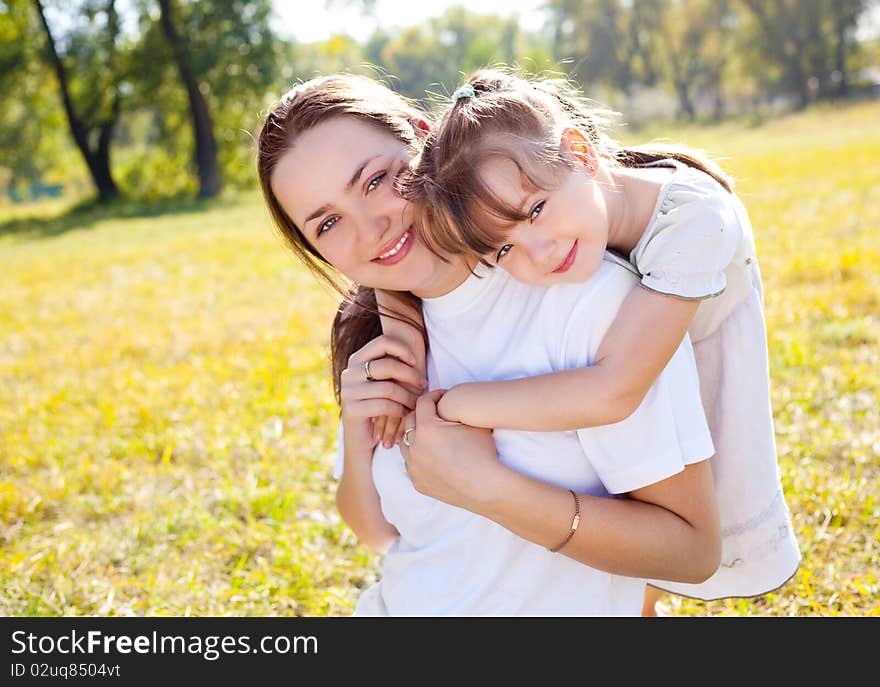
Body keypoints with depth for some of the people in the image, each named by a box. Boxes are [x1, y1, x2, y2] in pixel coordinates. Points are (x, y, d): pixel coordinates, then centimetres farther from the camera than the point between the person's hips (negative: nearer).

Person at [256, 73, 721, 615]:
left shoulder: (593, 299, -20)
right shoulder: (377, 329, 0)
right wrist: (359, 443, -11)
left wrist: (485, 486, -24)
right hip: (393, 604, 5)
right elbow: (381, 533, 8)